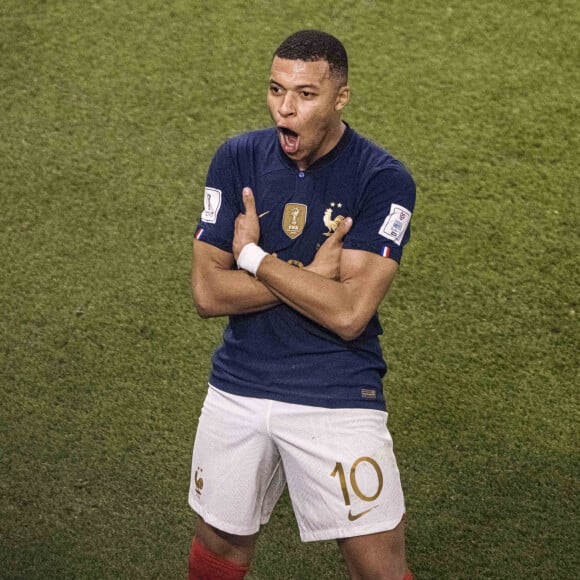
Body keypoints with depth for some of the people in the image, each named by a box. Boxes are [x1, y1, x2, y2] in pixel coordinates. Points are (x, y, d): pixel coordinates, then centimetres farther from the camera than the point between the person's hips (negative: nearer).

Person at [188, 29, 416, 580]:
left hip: (339, 396, -3)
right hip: (239, 386, 3)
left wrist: (252, 255, -13)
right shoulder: (238, 159, -2)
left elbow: (348, 314, -21)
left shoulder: (383, 179, -12)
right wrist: (312, 272, -14)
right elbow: (207, 293, -7)